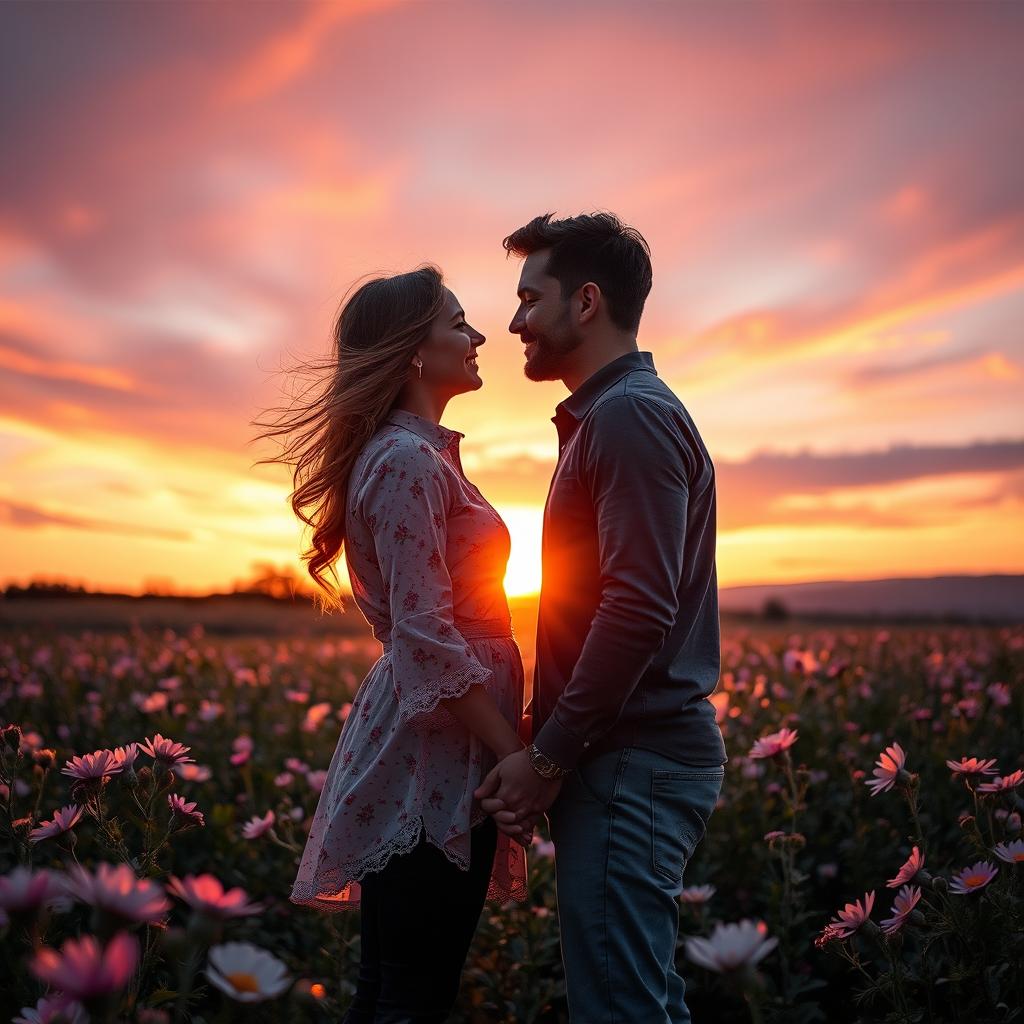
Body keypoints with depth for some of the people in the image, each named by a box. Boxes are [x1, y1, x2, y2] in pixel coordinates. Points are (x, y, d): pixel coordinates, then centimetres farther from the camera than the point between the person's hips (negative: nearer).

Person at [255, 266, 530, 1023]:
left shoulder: (421, 454, 16)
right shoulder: (408, 461, -15)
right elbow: (428, 636, -21)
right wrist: (515, 754, -16)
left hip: (412, 741, 10)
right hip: (434, 755, -10)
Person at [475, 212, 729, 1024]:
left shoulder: (629, 414, -13)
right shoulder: (607, 416, 18)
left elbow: (639, 607, -22)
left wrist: (549, 757, -15)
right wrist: (552, 748, 16)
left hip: (630, 764, -10)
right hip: (635, 752, 10)